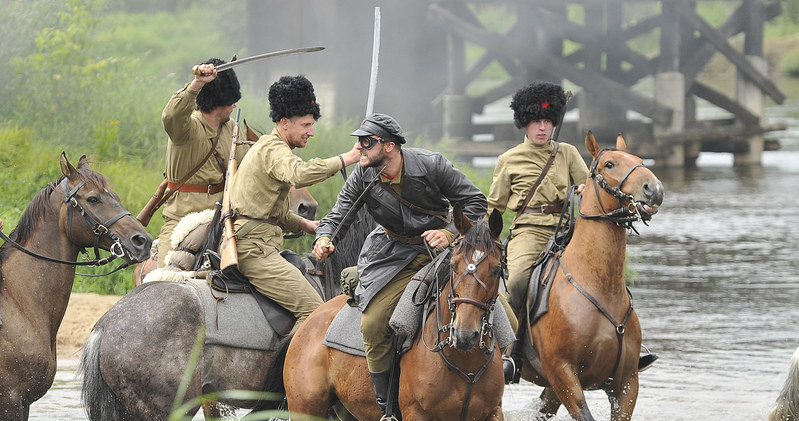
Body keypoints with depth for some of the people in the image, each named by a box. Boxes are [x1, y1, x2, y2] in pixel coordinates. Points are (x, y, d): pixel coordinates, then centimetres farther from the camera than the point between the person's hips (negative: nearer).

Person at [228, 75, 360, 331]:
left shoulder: (265, 147, 24)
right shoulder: (274, 149, -10)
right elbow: (299, 175, -34)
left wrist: (304, 224, 17)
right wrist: (346, 159, -28)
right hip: (254, 247, -11)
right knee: (313, 309, -17)